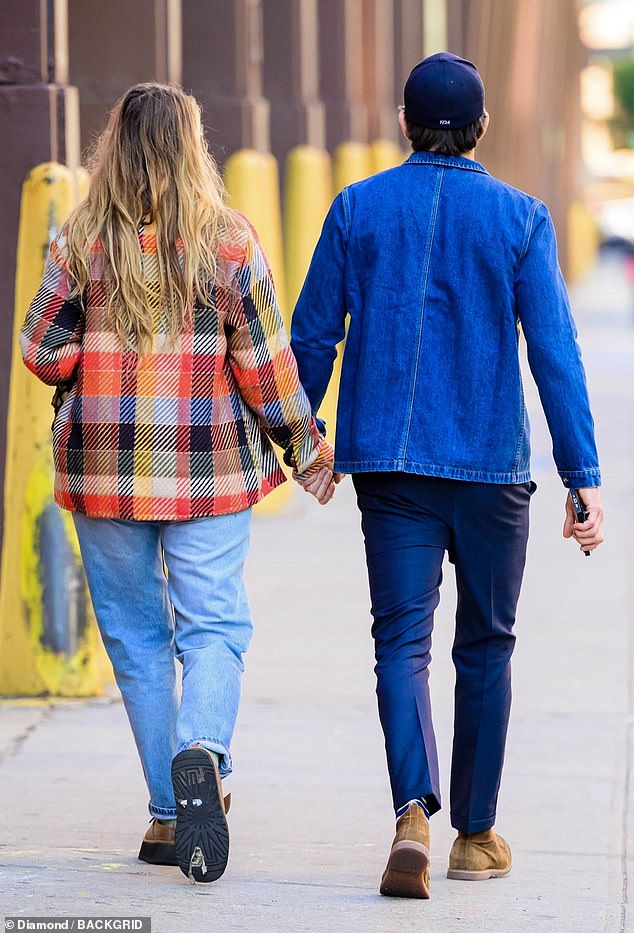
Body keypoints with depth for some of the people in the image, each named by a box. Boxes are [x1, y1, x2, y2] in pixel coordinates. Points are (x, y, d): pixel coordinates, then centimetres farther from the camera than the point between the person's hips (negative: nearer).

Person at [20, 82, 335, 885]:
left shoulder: (83, 241, -3)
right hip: (208, 468, -1)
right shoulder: (229, 240, -4)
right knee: (213, 626, 3)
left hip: (104, 460, 1)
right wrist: (306, 447, 9)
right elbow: (264, 360, -2)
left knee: (137, 636, 10)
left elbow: (43, 350, -1)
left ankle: (169, 815, 11)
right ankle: (202, 752, -26)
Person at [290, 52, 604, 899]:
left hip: (389, 461, 1)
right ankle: (476, 835, 19)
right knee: (485, 645, 13)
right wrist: (583, 477, -8)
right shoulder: (520, 219, -4)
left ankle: (414, 813, -23)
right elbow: (555, 352, -9)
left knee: (403, 641, 0)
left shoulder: (358, 208, 1)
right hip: (491, 464, -1)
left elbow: (313, 335, 3)